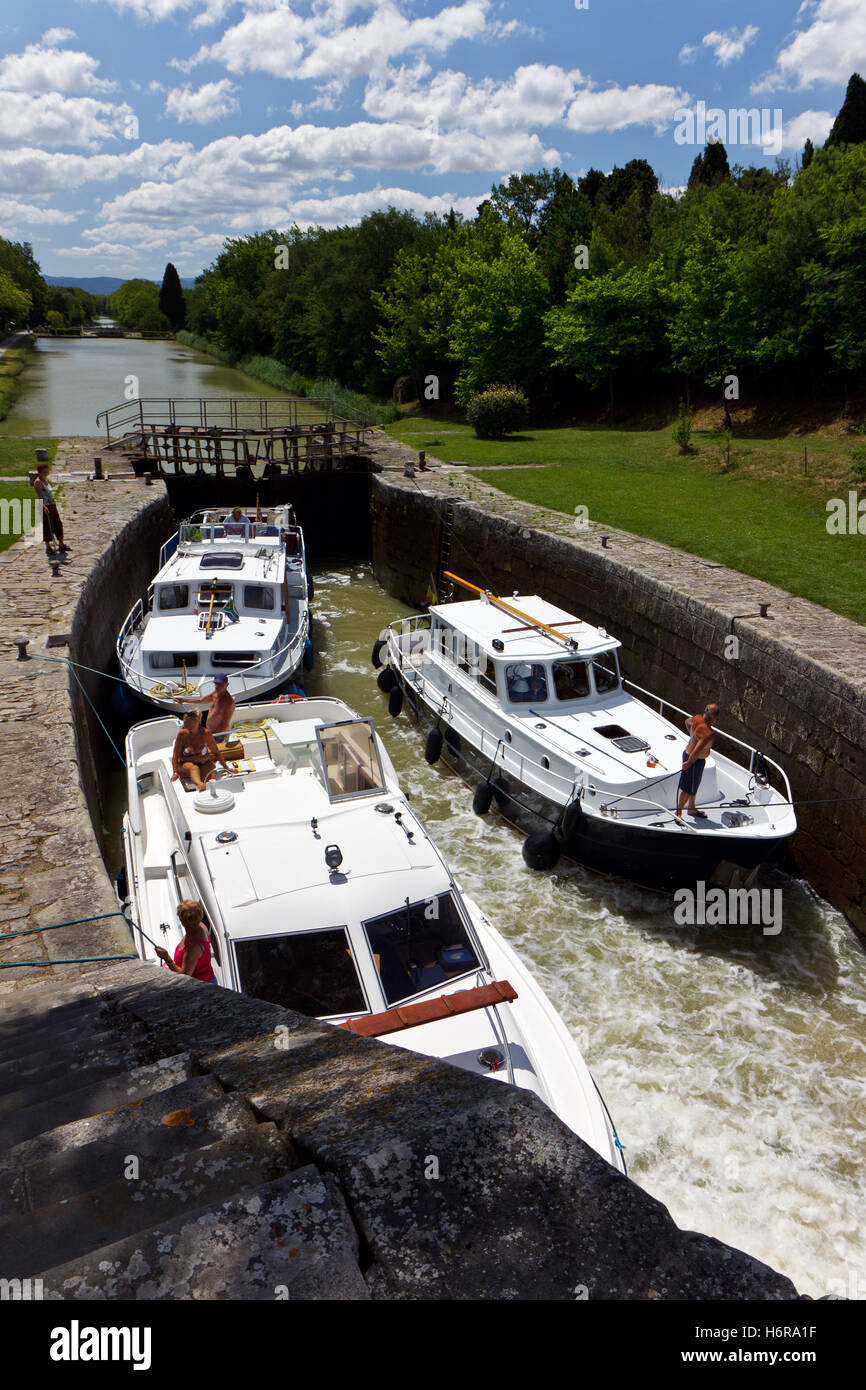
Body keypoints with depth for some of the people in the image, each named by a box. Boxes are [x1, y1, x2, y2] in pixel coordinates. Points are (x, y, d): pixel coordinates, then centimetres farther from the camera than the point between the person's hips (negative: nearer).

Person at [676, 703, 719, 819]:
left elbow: (687, 722, 13)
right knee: (688, 790, 8)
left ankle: (691, 809, 44)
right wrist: (689, 763, -21)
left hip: (688, 752, 9)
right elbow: (696, 752, -36)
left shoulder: (697, 718, -11)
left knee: (695, 785, 27)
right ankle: (678, 813, 23)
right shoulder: (708, 734, -35)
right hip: (695, 761, -9)